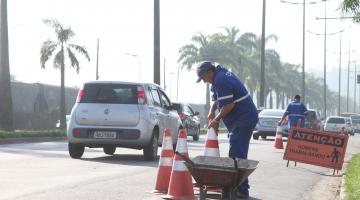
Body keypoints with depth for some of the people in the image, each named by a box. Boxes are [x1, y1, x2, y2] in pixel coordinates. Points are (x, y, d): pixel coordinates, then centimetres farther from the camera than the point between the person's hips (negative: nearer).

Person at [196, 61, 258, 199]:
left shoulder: (220, 80, -19)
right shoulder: (222, 73, 14)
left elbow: (229, 105, -22)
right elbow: (216, 98, 22)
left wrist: (216, 119, -10)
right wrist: (212, 112, 6)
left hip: (243, 120, -11)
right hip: (244, 118, 11)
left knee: (237, 155, -12)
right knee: (238, 153, 15)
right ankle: (237, 186, 22)